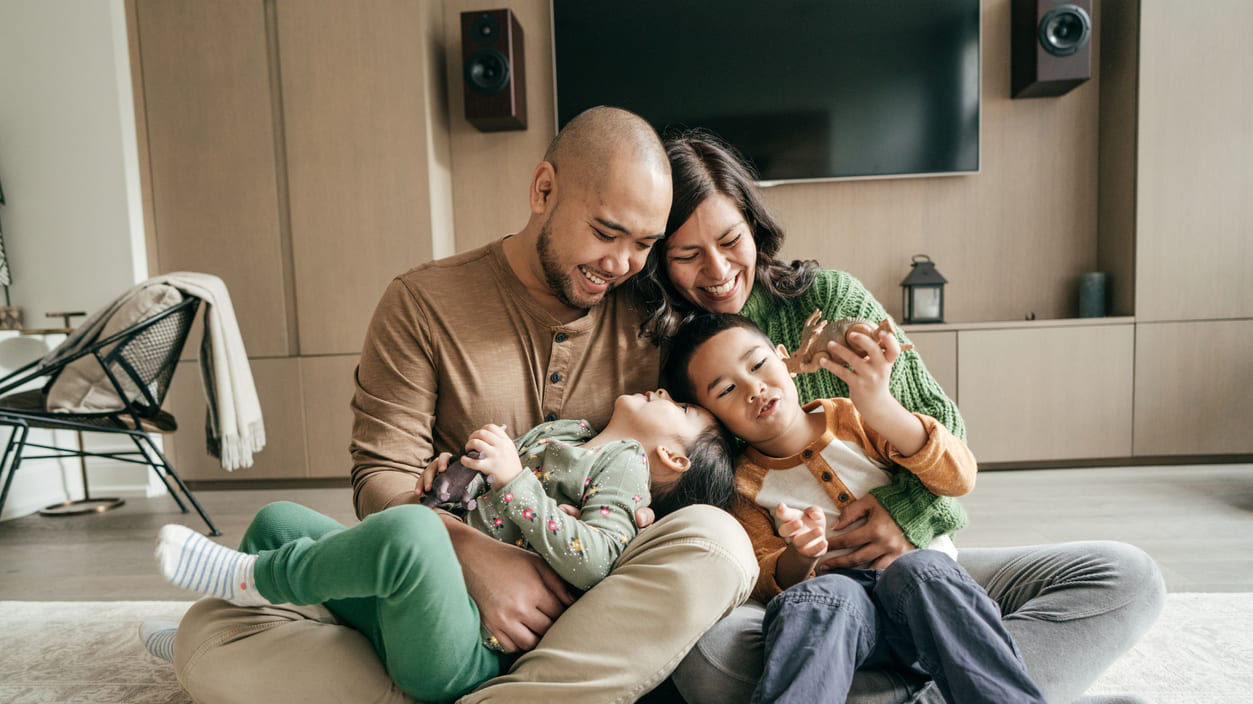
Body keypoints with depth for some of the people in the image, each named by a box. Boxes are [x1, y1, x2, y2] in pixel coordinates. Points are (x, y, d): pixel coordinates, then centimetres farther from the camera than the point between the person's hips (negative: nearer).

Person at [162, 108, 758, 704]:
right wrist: (474, 554, -23)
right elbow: (383, 476, -5)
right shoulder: (423, 304, -1)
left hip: (588, 609, 1)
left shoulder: (646, 315, 4)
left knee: (717, 540, -30)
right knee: (210, 635, -18)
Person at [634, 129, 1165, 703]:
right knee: (706, 650, -37)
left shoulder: (827, 296, 2)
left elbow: (937, 414, 5)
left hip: (900, 567, 3)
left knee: (1126, 577, -11)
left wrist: (913, 511, -13)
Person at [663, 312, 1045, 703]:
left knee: (921, 567, -32)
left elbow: (959, 479, -8)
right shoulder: (742, 485, 2)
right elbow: (767, 585, 0)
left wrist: (880, 407, -25)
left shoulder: (852, 418, 3)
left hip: (928, 588, 2)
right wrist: (797, 558, -24)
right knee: (822, 595, -35)